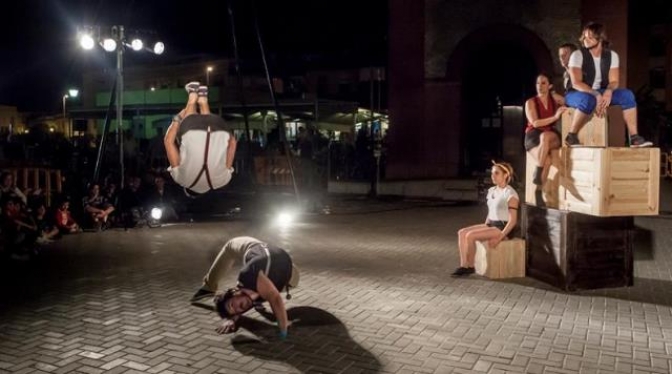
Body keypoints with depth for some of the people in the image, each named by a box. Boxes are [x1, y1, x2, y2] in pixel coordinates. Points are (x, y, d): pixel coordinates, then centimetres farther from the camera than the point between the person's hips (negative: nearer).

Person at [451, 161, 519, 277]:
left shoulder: (510, 193, -14)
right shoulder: (492, 190, 11)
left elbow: (513, 220, -18)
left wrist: (499, 237, -23)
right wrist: (483, 229, 9)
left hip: (503, 227, -8)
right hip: (491, 224, 9)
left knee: (470, 235, -24)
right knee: (462, 232, -10)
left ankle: (470, 266, -8)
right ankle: (463, 266, -13)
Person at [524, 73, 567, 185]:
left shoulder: (554, 98, 11)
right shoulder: (530, 102, 2)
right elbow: (535, 123, -10)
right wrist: (555, 117, -20)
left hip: (552, 136, 2)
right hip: (533, 137, -2)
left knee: (545, 136, -39)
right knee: (546, 161, -35)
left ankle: (538, 173, -33)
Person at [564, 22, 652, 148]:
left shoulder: (612, 55, 0)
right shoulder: (577, 54, -13)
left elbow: (614, 81, -5)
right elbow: (576, 83, -22)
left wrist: (608, 91, -30)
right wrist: (597, 95, -33)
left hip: (601, 93, 5)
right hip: (577, 94, -5)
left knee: (627, 94, -18)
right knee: (588, 100, -40)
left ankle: (634, 137, -17)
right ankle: (571, 136, -24)